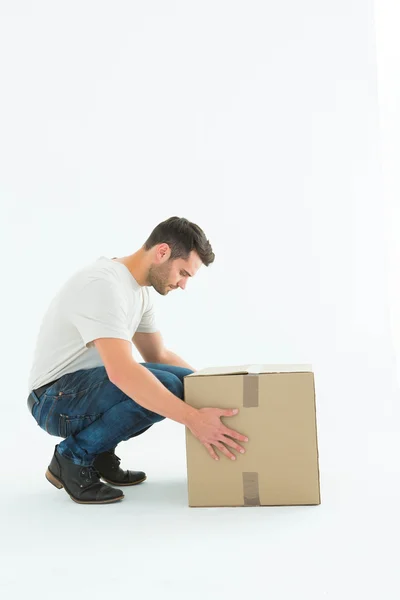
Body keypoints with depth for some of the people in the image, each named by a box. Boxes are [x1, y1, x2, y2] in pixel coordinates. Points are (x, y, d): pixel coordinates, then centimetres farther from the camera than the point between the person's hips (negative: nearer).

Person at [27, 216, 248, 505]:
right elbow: (122, 373, -38)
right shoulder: (104, 285, -27)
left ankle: (100, 451, 9)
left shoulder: (140, 290, 6)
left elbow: (158, 355, 16)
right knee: (166, 386, -28)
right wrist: (194, 419, -40)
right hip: (55, 398, -10)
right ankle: (74, 457, -10)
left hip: (90, 386, 10)